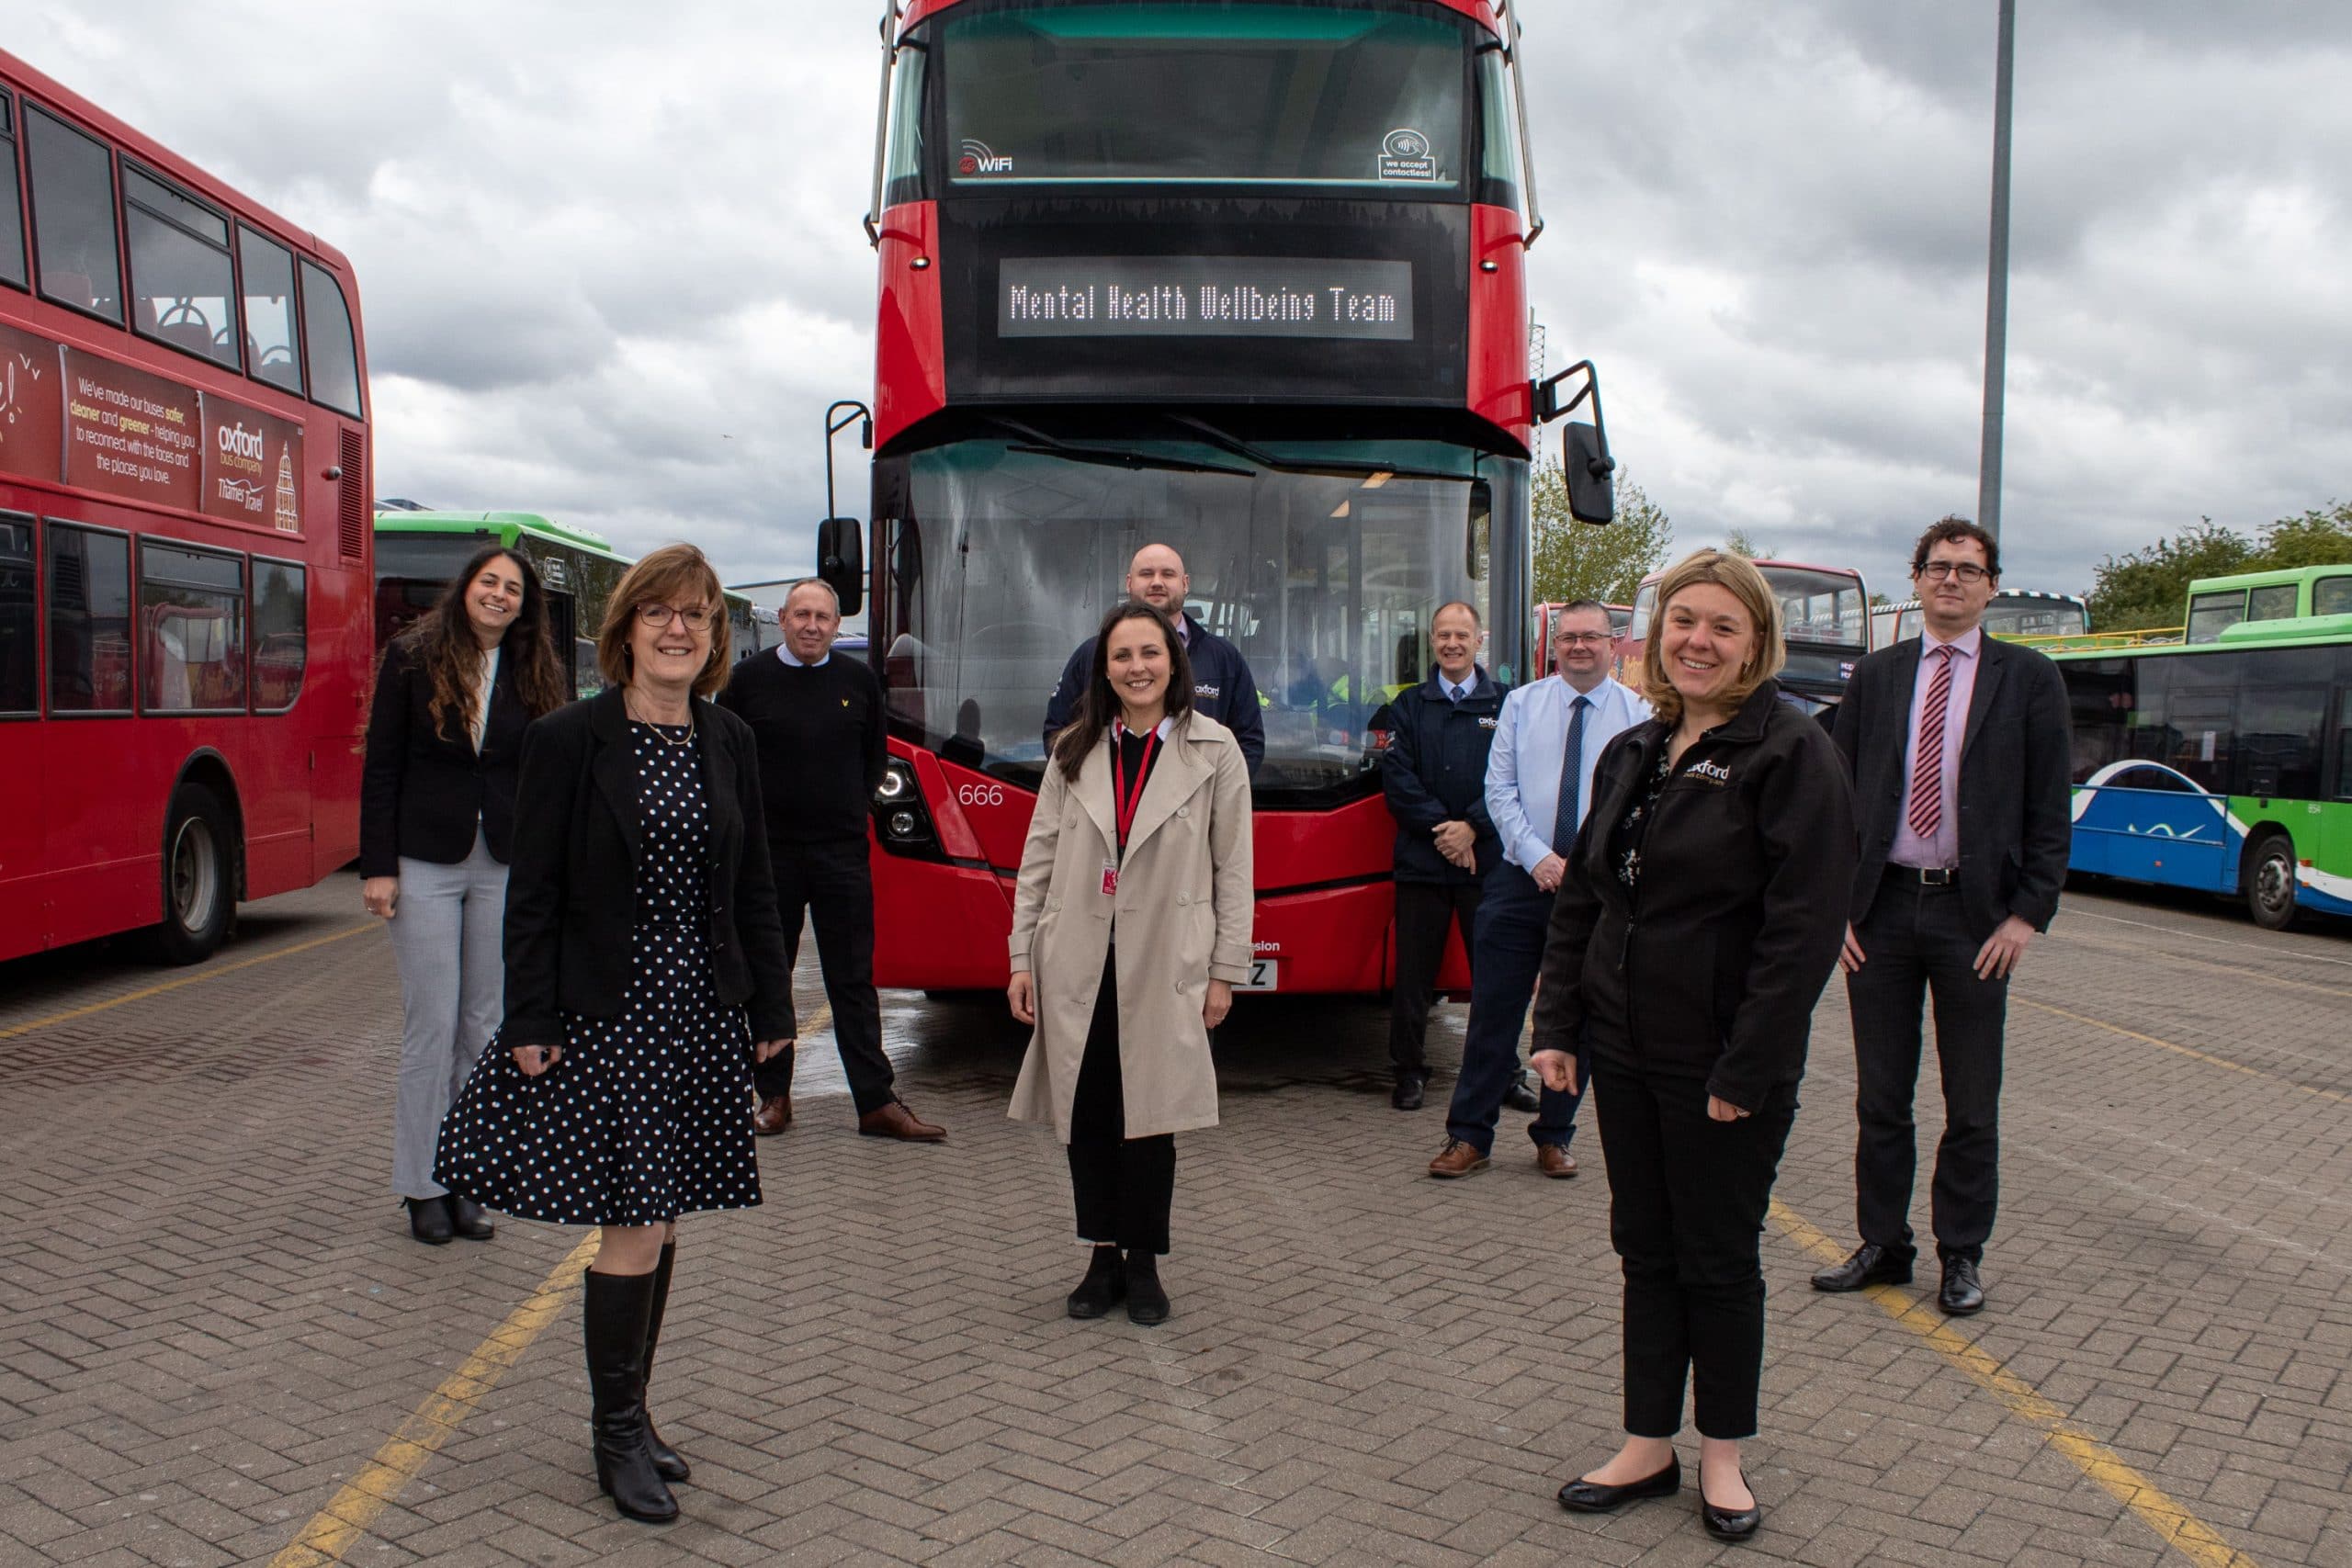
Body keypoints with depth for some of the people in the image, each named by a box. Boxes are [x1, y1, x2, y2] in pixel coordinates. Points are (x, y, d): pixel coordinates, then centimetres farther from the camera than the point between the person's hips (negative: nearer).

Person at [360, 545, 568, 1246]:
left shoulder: (535, 675, 6)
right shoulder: (412, 657, -1)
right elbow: (381, 767, -2)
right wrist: (377, 866, -8)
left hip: (504, 866, 3)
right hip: (424, 864, -3)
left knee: (483, 1027, 7)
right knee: (432, 1026, 1)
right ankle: (423, 1186, 12)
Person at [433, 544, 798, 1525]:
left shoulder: (730, 743, 8)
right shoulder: (567, 740, -6)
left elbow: (753, 888, 11)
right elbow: (534, 894, -6)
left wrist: (772, 1010, 9)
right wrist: (529, 1022, -10)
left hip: (703, 1017, 5)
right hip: (608, 1016, -5)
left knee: (660, 1222, 12)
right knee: (633, 1225, -4)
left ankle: (628, 1415, 27)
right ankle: (619, 1435, 13)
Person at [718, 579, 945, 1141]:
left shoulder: (859, 681, 7)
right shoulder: (749, 679, 2)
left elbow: (876, 753, 19)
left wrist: (858, 806, 9)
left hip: (842, 850, 1)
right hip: (768, 850, 0)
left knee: (853, 980, 2)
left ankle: (877, 1101, 4)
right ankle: (773, 1096, 18)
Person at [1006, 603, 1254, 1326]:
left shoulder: (1214, 750, -1)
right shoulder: (1074, 751, 6)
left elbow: (1233, 868, 0)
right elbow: (1039, 856, 8)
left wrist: (1225, 970, -2)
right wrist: (1023, 957, 3)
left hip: (1163, 966, -2)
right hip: (1076, 964, 2)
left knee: (1149, 1116, 2)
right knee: (1087, 1115, 6)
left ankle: (1143, 1264, 18)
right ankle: (1102, 1259, 20)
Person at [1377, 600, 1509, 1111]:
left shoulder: (1506, 704, 6)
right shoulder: (1409, 706, 11)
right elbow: (1397, 778, 1)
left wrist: (1471, 828, -12)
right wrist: (1439, 828, -10)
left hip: (1488, 859, -1)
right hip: (1421, 859, 1)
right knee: (1414, 972, 3)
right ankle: (1409, 1070, 13)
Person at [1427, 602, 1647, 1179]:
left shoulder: (1637, 715, 2)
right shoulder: (1521, 704, 6)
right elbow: (1500, 790, 2)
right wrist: (1538, 857, -11)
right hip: (1520, 879, 1)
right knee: (1494, 1010, 1)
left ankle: (1554, 1137, 23)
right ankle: (1469, 1136, 10)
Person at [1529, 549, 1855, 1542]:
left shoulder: (1791, 753, -11)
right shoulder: (1631, 754, 9)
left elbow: (1803, 925, -16)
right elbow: (1580, 900, 13)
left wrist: (1746, 1069, -19)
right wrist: (1556, 1026, 6)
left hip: (1725, 1065, -6)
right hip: (1624, 1051, 6)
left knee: (1719, 1259, 8)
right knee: (1645, 1250, 13)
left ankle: (1722, 1456, 25)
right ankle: (1649, 1447, 26)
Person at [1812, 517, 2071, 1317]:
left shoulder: (2029, 679, 2)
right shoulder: (1874, 677, 8)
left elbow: (2050, 810, 0)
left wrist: (2028, 914, -8)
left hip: (1975, 914, -2)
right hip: (1880, 910, 2)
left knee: (1972, 1104, 8)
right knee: (1880, 1097, 10)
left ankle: (1962, 1256, 21)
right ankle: (1883, 1245, 23)